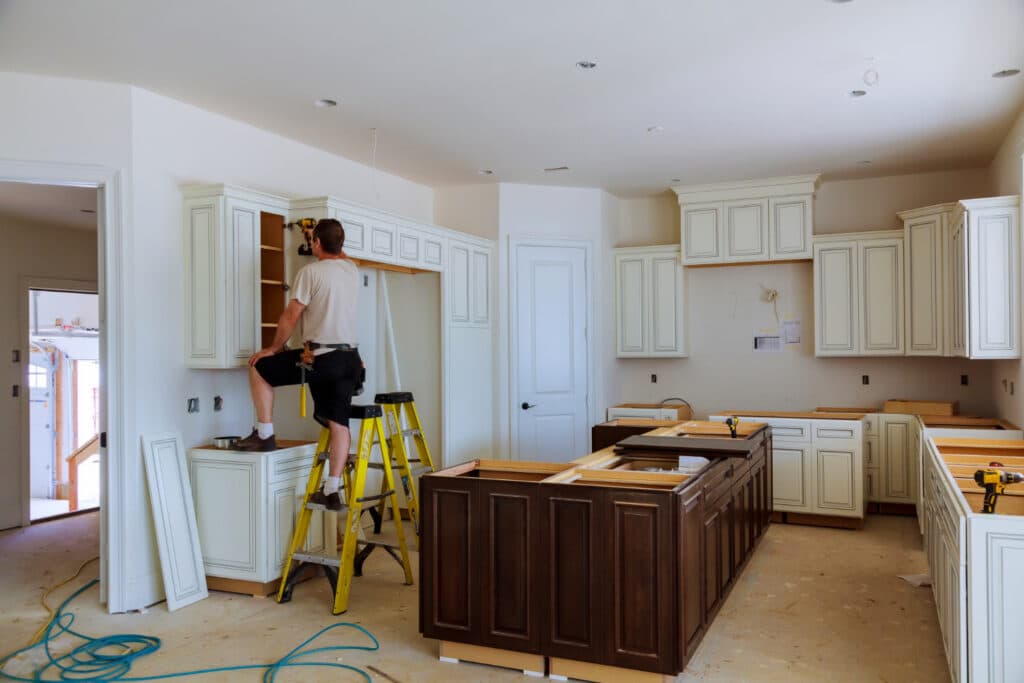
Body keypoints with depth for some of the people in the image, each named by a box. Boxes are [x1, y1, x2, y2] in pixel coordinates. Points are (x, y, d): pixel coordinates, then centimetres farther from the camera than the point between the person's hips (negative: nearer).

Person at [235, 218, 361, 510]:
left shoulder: (310, 272, -8)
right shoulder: (352, 270, 11)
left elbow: (291, 316, -6)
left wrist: (274, 348, 7)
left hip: (321, 357, -6)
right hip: (350, 358, 7)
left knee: (259, 367, 14)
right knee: (340, 423, 6)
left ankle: (264, 434, 15)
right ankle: (332, 491, 7)